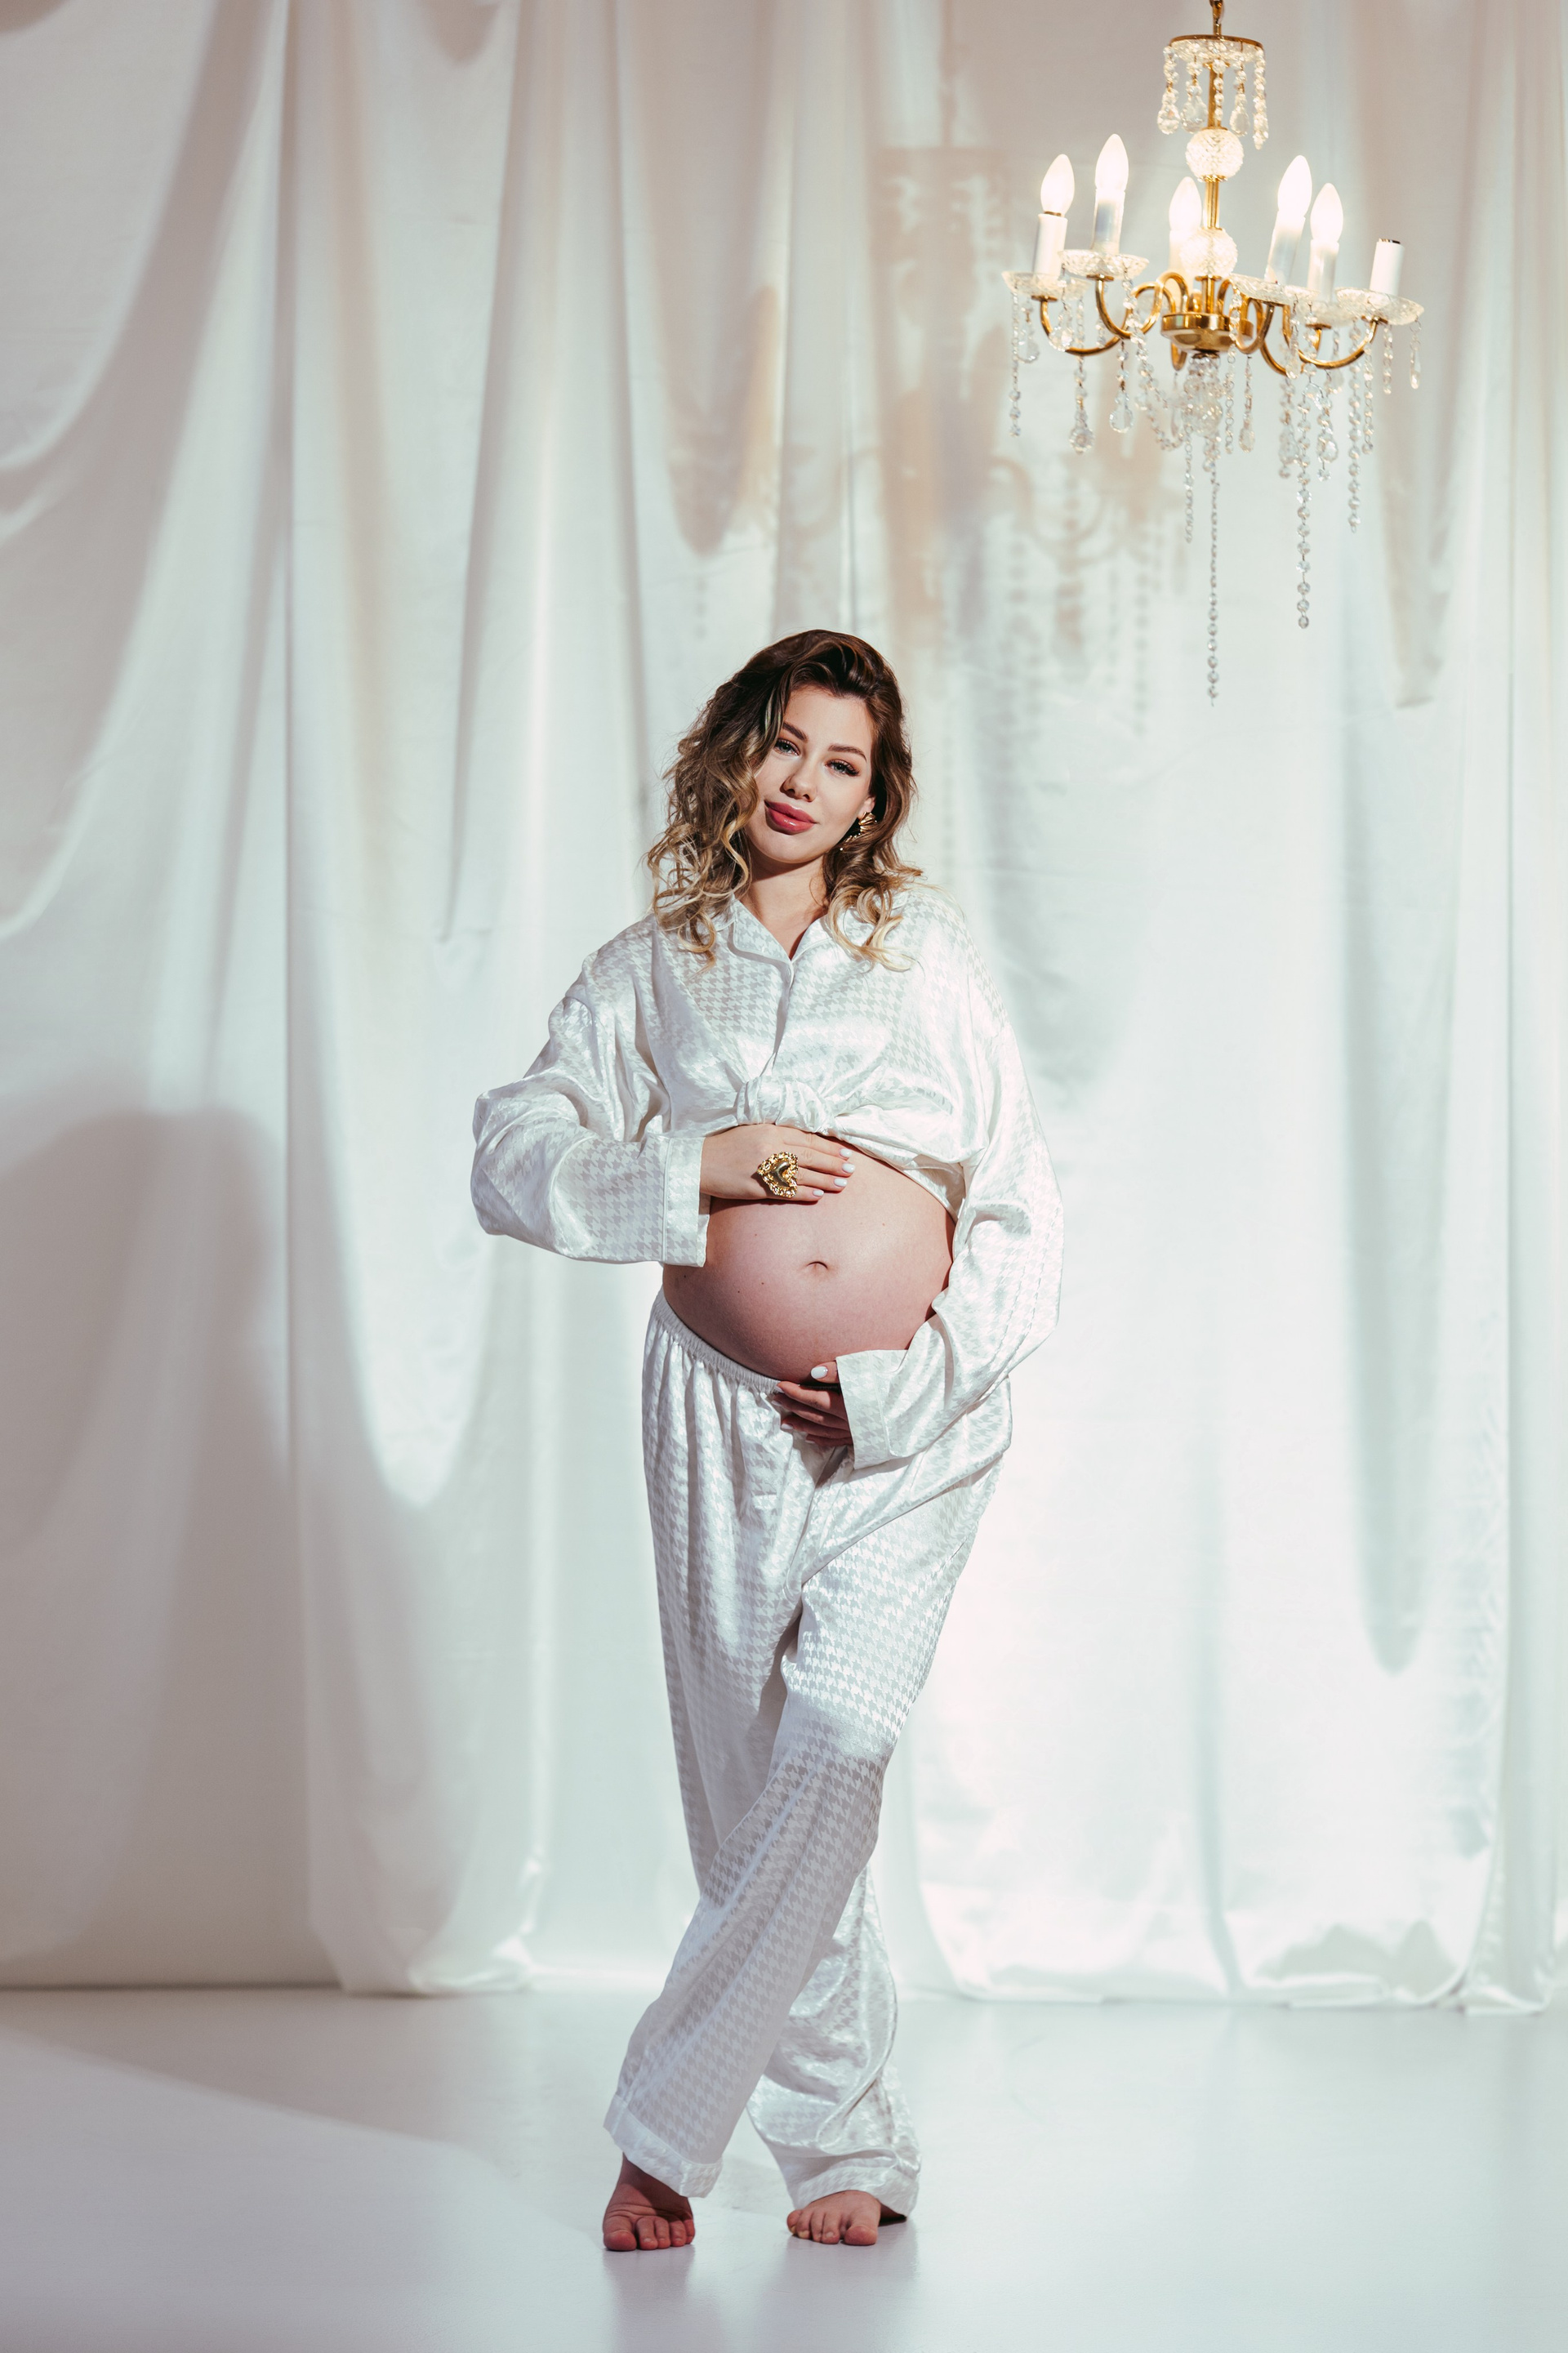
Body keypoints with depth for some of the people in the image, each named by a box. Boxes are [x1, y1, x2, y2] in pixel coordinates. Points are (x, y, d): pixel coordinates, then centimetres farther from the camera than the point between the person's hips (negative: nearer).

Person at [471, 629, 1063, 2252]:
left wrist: (916, 1379, -8)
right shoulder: (648, 973, 8)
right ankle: (847, 2142, 17)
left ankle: (666, 2127, -9)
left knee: (836, 1739, -17)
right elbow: (512, 1162, 1)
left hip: (913, 1420, -1)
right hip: (724, 1416, 2)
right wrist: (702, 1167, -13)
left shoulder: (927, 956, 7)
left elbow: (1023, 1210, 5)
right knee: (746, 1779, 3)